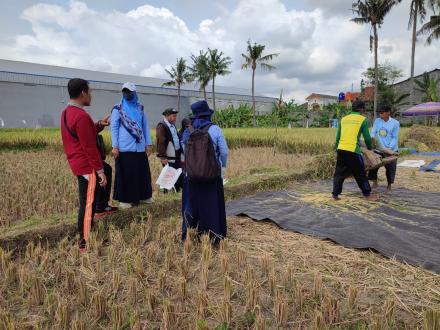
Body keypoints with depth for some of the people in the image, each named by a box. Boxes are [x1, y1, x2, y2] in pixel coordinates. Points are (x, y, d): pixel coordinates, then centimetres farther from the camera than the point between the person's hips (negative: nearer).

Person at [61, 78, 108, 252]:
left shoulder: (67, 112, 11)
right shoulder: (81, 116, -21)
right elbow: (89, 147, -22)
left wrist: (99, 125, 6)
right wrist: (100, 170, -18)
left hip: (78, 163, 10)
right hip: (87, 166, -10)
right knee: (88, 203, -2)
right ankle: (84, 243, 9)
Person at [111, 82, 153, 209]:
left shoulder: (140, 108, 11)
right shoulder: (118, 109, 2)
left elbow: (145, 126, 13)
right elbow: (114, 128, -1)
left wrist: (148, 144, 8)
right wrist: (114, 146, -9)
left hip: (139, 147, 4)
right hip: (124, 148, -3)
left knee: (142, 172, 9)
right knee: (125, 174, 2)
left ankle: (143, 196, 23)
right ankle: (124, 199, 12)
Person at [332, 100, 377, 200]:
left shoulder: (344, 119, 15)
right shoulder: (363, 119, 3)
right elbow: (367, 137, 5)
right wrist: (370, 148, 22)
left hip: (341, 149, 4)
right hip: (353, 150, -4)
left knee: (339, 173, 13)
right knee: (360, 173, 9)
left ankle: (335, 194, 14)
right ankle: (367, 194, 22)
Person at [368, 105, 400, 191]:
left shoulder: (395, 123, -8)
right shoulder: (377, 121, 0)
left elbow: (395, 138, -9)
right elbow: (373, 132, -1)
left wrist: (389, 148, -20)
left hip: (392, 150, -2)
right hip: (379, 149, 2)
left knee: (390, 168, 6)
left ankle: (389, 185, 25)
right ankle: (375, 182, 11)